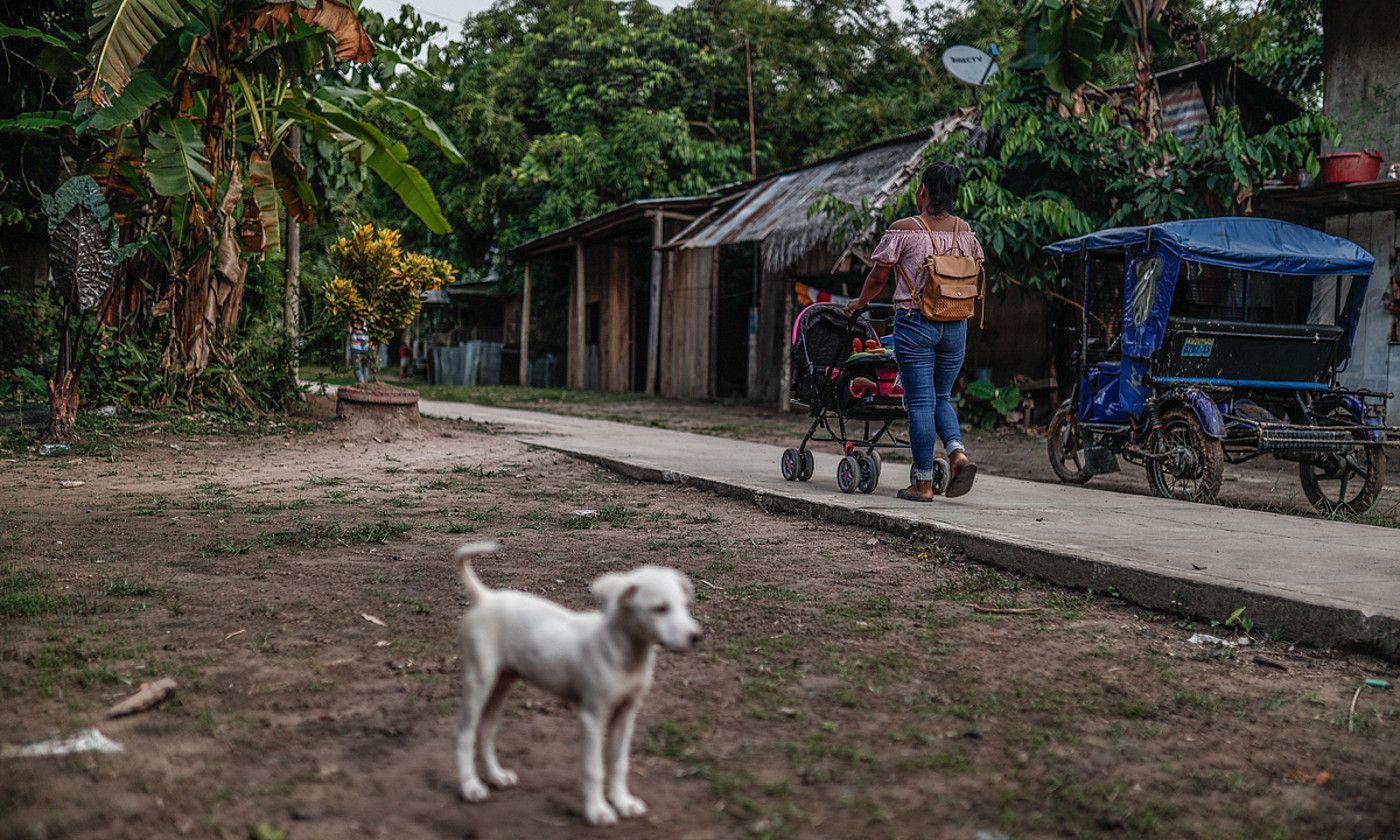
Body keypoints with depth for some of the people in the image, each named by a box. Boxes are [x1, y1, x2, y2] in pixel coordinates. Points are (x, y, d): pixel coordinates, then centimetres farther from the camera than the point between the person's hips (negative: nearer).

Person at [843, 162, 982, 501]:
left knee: (920, 402, 0)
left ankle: (923, 483, 2)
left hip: (915, 323, -5)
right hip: (955, 325, 5)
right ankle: (959, 453, -5)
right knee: (941, 397, 18)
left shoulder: (903, 229, -7)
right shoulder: (965, 231, 7)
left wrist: (859, 303, 17)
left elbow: (879, 276, -1)